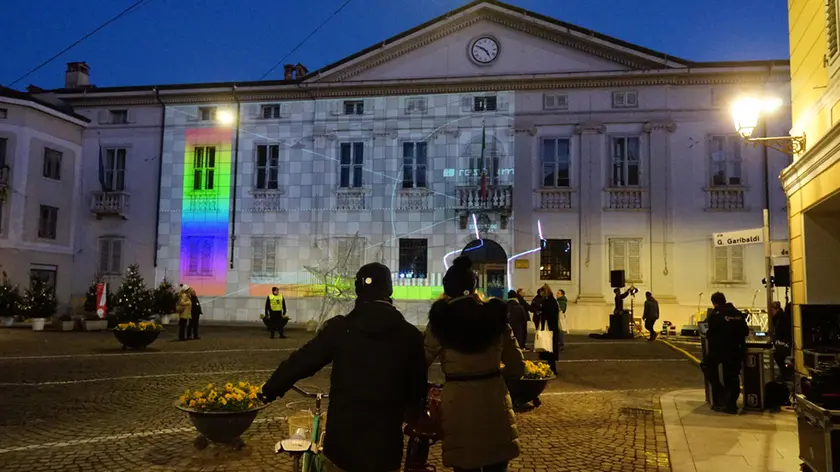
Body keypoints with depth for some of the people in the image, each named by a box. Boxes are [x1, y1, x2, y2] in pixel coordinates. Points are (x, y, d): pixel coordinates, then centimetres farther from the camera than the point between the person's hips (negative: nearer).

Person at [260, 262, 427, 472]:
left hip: (342, 439, 0)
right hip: (386, 445, 0)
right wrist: (415, 416, 24)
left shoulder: (339, 327, -6)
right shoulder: (410, 335, -5)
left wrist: (269, 390, 12)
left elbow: (301, 361, -3)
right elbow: (418, 388, 3)